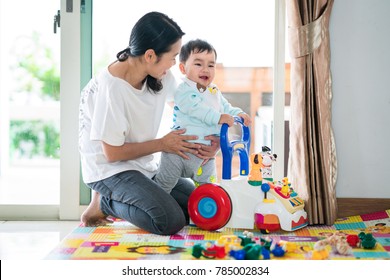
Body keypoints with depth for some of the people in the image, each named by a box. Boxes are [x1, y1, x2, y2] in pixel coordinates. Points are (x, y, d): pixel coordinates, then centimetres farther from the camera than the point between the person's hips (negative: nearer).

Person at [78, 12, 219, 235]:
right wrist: (162, 144, -13)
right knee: (170, 220, -23)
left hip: (145, 165, 8)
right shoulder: (110, 87, -26)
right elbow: (112, 153, -21)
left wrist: (211, 139, -9)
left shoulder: (162, 76, -5)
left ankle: (110, 200, 8)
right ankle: (103, 204, -1)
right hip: (109, 169, -8)